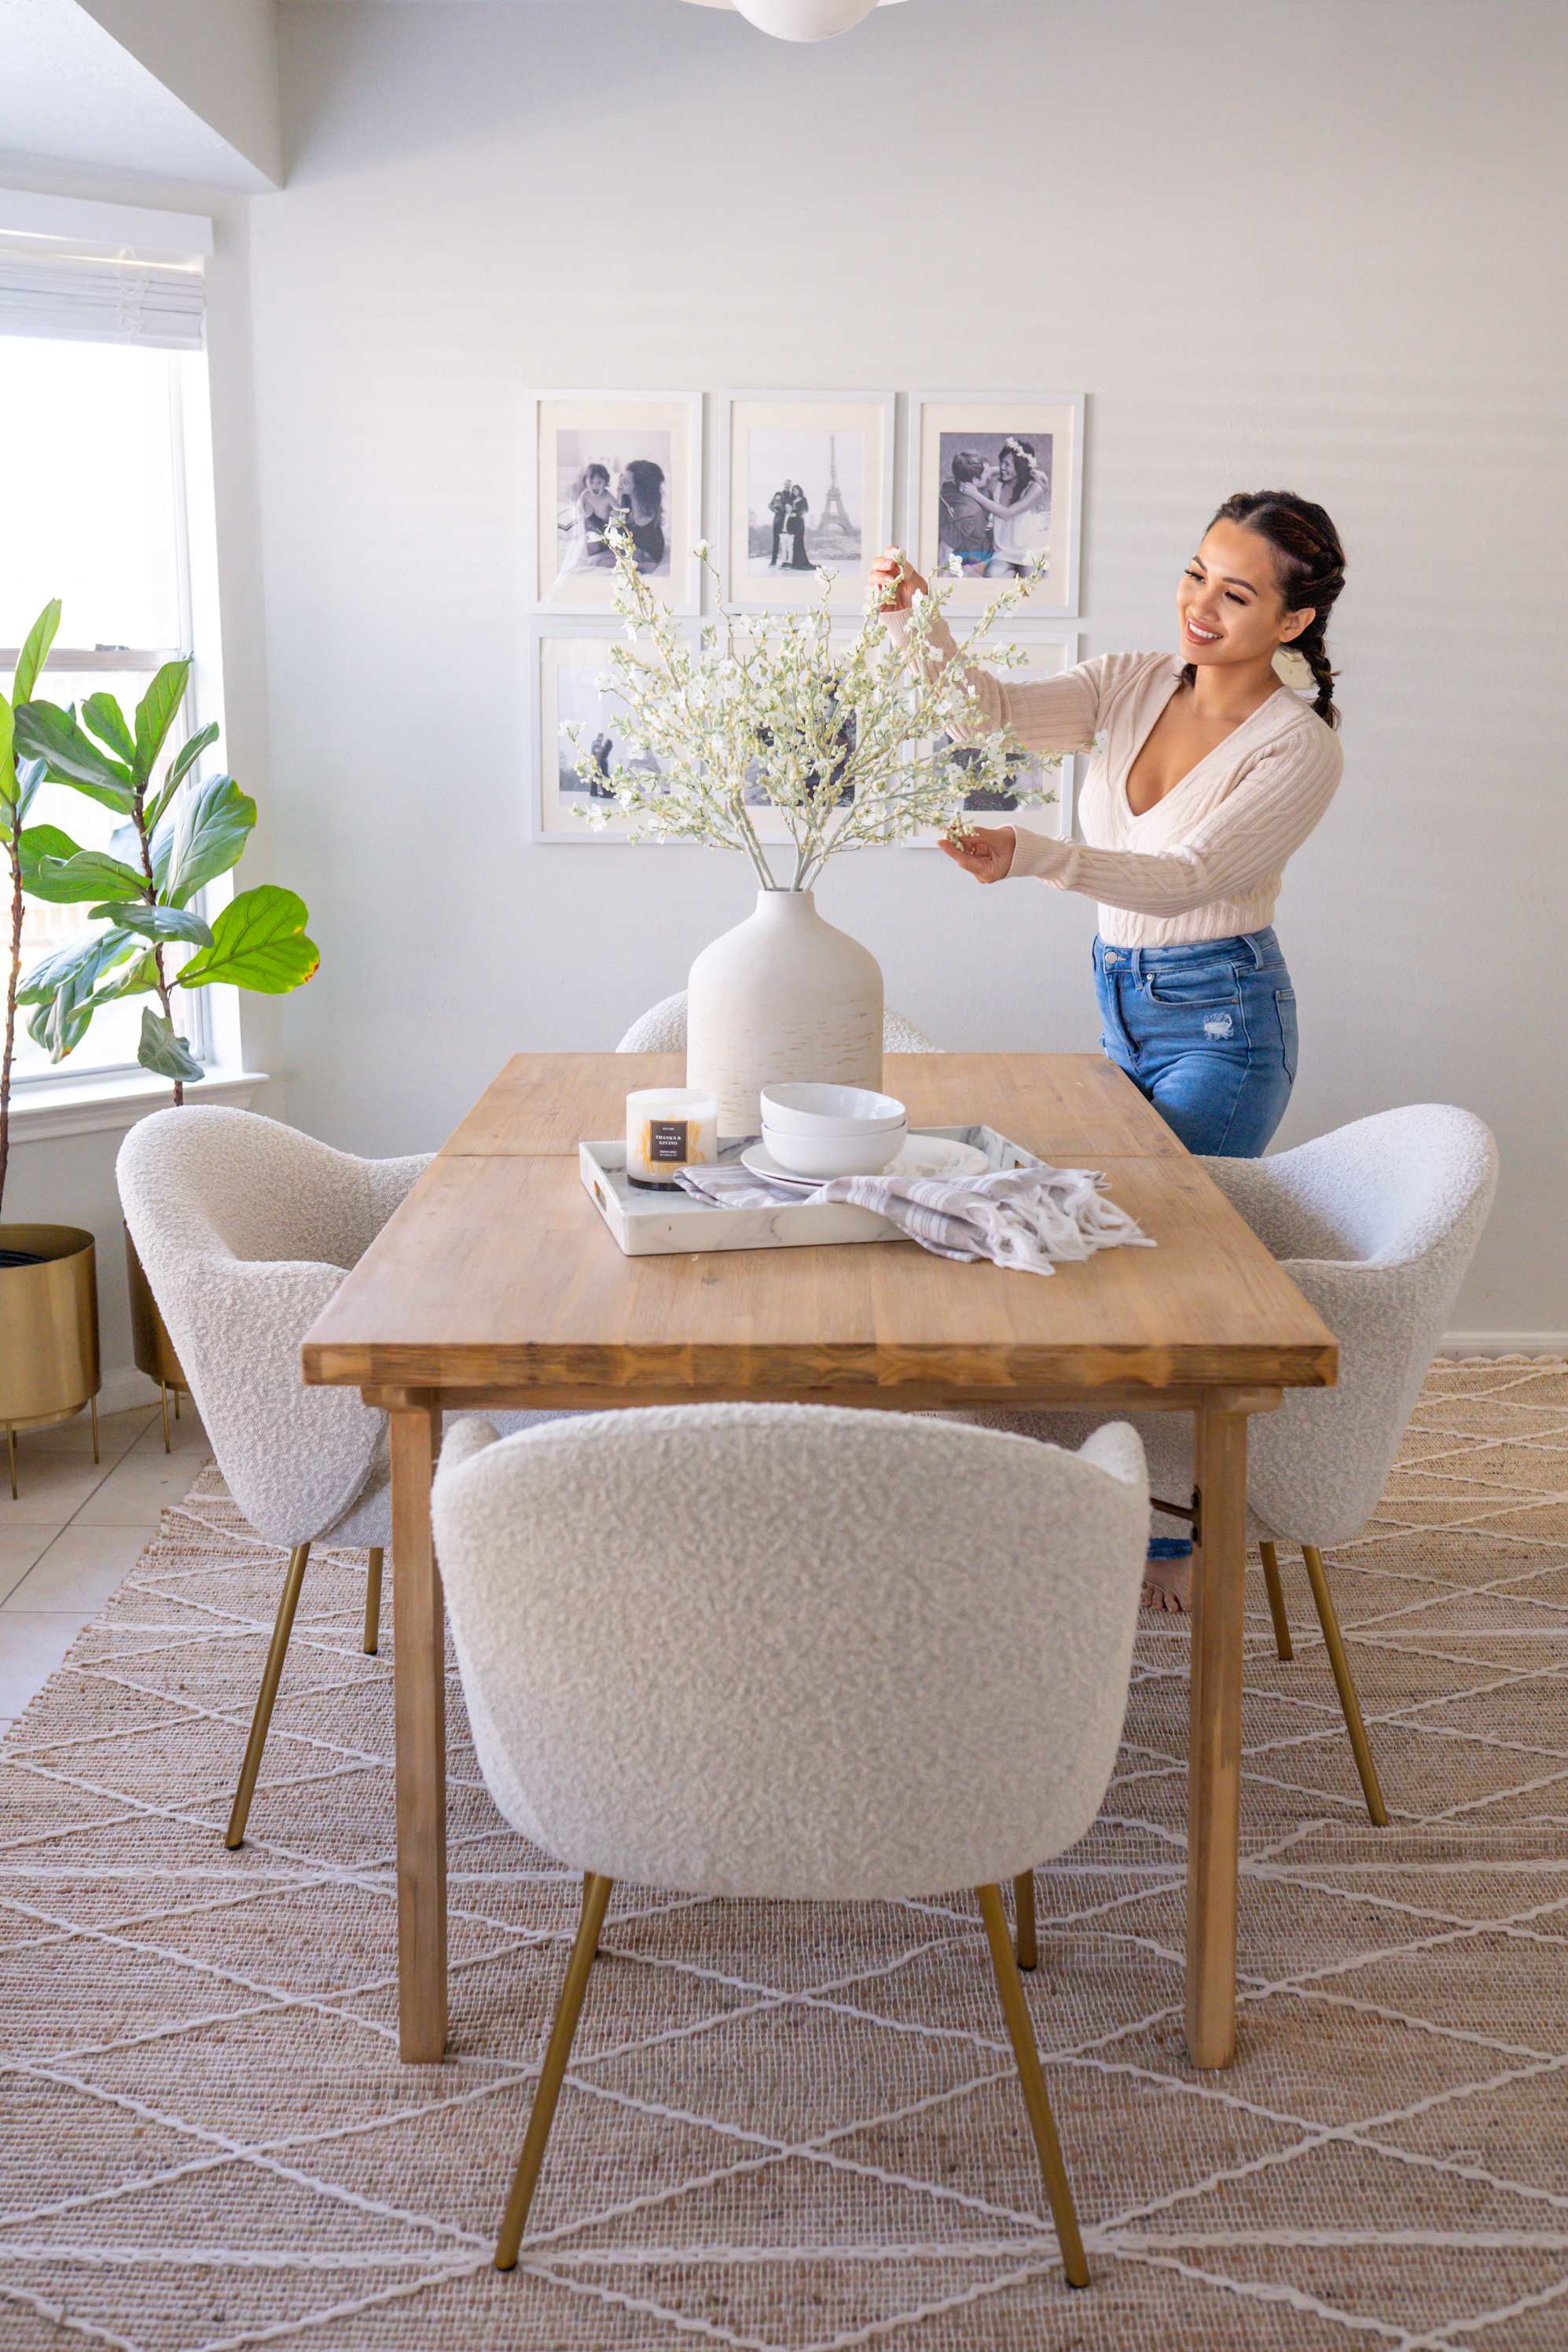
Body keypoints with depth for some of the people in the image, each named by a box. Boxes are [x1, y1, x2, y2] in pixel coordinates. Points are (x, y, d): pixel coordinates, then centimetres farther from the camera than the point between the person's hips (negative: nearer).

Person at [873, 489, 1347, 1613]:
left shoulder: (1299, 748, -15)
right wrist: (925, 626, -32)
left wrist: (1033, 857, -41)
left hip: (1223, 1021, -7)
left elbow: (1187, 876, -27)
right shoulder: (1132, 685, 2)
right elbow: (996, 711, -12)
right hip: (1125, 1008, 7)